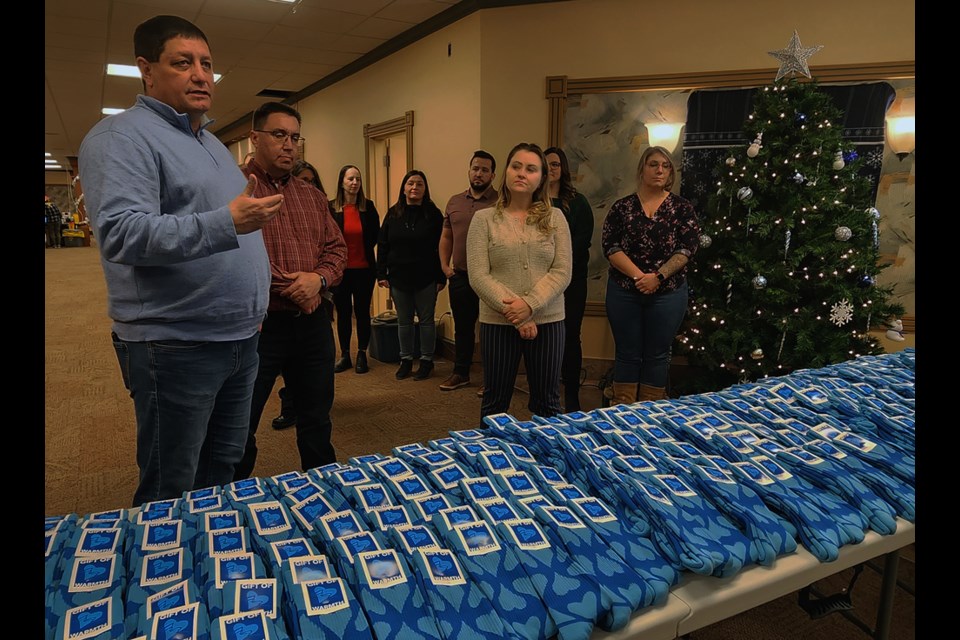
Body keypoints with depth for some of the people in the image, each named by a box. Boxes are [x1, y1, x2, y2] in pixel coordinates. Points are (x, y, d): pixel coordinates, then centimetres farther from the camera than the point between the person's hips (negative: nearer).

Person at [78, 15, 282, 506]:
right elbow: (119, 234, -23)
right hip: (176, 348, -8)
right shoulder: (122, 137, -9)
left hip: (240, 337, 8)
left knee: (224, 472, 19)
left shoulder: (212, 143, 18)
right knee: (170, 496, 5)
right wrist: (226, 223, -32)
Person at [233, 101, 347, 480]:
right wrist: (289, 284, -16)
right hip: (258, 324, -6)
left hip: (313, 324, 6)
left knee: (317, 421, 20)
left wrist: (320, 278, -9)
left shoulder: (312, 196, 15)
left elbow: (336, 248, 12)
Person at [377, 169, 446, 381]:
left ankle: (426, 360, 19)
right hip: (398, 277, 3)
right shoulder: (393, 214, 5)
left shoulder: (433, 214, -3)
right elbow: (382, 245, 6)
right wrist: (381, 274, -1)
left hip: (426, 278, -3)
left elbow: (441, 247, -4)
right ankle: (406, 360, 24)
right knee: (403, 321, 11)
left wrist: (441, 277, -8)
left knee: (426, 320, 7)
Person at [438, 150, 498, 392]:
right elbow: (446, 237, 16)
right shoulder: (454, 202, 11)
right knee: (462, 327, 15)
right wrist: (444, 265, 6)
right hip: (460, 277, 5)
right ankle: (460, 373, 29)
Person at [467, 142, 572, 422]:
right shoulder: (484, 218, 0)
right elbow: (478, 276, -7)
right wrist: (514, 314, -15)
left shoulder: (555, 218, 4)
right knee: (495, 401, 11)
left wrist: (529, 304, -17)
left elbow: (562, 272, -3)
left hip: (547, 320, 1)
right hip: (497, 322, -1)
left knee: (547, 403, 12)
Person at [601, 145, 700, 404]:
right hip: (624, 292, 0)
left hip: (667, 293, 0)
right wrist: (638, 275, -16)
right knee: (627, 354, 7)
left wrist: (658, 276, -17)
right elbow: (610, 246, -5)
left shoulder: (682, 208, 4)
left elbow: (688, 247, -5)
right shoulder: (622, 206, 4)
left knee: (657, 355, 7)